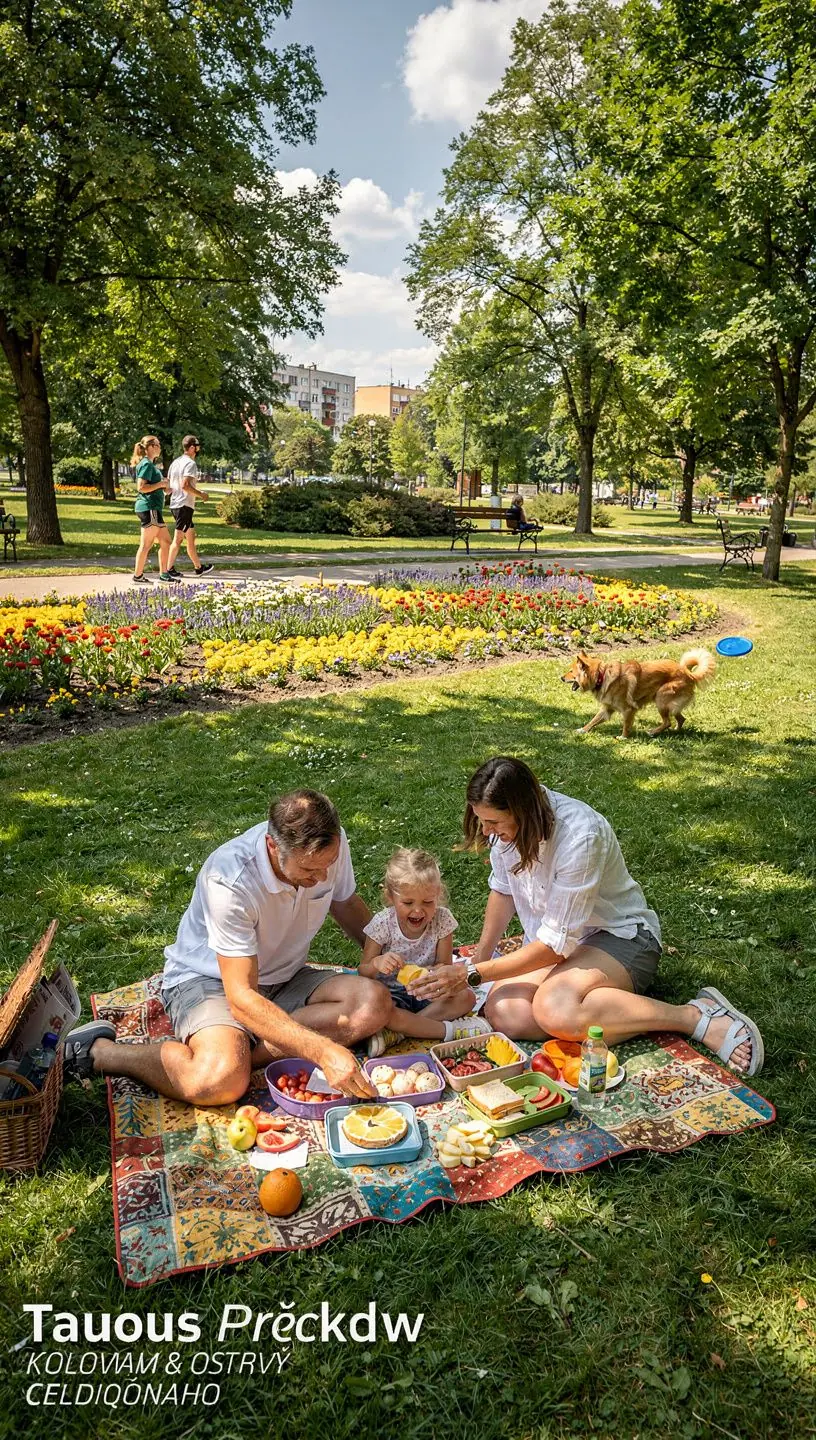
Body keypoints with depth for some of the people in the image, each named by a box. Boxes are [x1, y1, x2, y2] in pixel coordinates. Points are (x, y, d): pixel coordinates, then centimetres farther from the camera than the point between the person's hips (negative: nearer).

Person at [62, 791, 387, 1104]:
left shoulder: (330, 844, -15)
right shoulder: (230, 881, -32)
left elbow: (346, 903, 9)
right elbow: (242, 998, -33)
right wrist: (322, 1051, -41)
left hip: (283, 979, 6)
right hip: (208, 979, -6)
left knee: (374, 1003, -21)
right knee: (219, 1081, -36)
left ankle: (243, 1048, -20)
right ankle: (99, 1051, -11)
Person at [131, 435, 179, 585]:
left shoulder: (151, 464, 19)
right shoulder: (146, 464, -12)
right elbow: (141, 487, -21)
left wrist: (164, 488, 14)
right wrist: (160, 484, -15)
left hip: (154, 508, 10)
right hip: (148, 507, -10)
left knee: (165, 541, 11)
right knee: (146, 544, -5)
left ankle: (164, 574, 15)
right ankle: (138, 576, 1)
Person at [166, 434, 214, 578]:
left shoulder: (175, 462, 14)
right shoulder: (190, 463, -12)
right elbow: (185, 485, -23)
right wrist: (201, 495, -13)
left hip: (175, 503, 9)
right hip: (185, 505, -9)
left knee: (191, 536, 13)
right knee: (178, 538, -4)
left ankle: (198, 567, 16)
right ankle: (169, 569, 0)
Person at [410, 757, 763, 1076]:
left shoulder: (580, 836, -30)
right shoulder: (508, 824, -9)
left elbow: (556, 943, -26)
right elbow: (503, 891, 10)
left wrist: (471, 975, -25)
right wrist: (478, 960, -3)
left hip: (620, 935, -7)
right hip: (551, 939, 7)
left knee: (554, 1009, -36)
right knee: (503, 1012, -23)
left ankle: (698, 1016, -22)